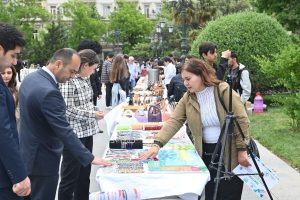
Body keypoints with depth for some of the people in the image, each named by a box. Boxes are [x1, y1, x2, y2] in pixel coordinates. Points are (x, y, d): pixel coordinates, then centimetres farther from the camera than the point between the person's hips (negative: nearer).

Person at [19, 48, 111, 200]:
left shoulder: (30, 78, 2)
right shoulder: (48, 91, -29)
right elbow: (64, 131, -29)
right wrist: (89, 158, -24)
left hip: (28, 154, 10)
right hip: (42, 160, -10)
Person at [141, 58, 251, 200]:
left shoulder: (224, 91, -14)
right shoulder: (187, 98, 0)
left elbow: (242, 120, -13)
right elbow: (174, 121, -8)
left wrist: (242, 150, -15)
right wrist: (157, 144, -20)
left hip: (230, 153, -4)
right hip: (207, 154, 4)